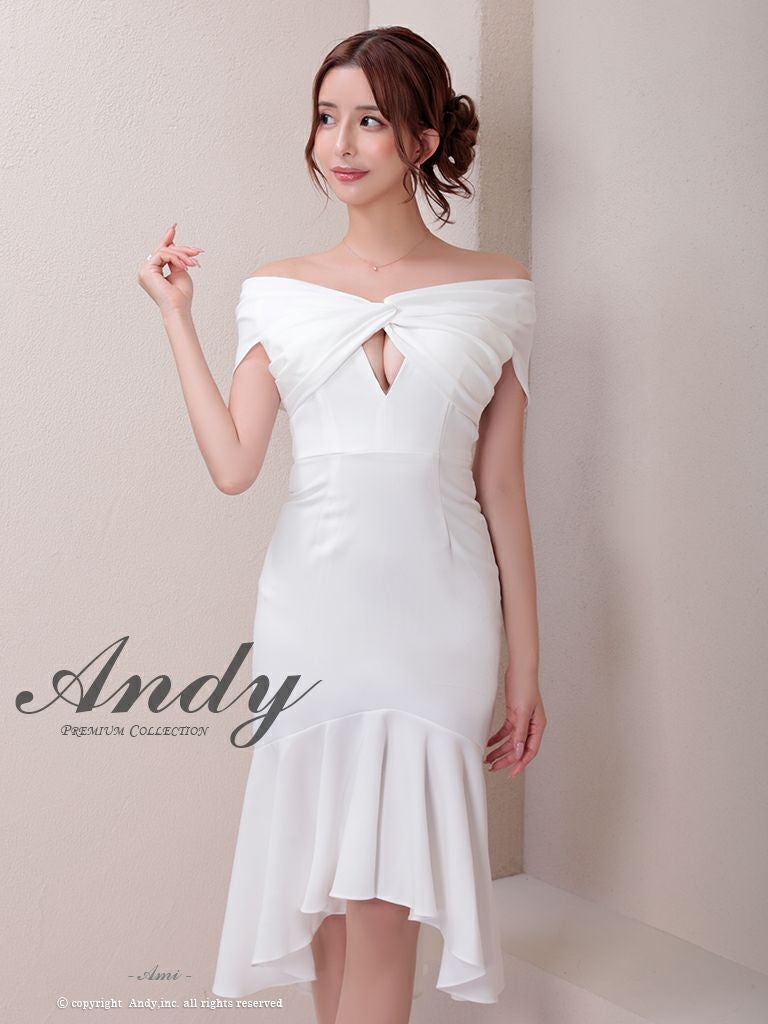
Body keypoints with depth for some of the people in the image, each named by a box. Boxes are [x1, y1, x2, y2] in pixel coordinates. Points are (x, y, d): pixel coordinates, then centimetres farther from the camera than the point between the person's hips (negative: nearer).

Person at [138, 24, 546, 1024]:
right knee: (328, 885, 11)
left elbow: (502, 488, 3)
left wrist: (525, 670, 4)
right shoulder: (279, 292, 6)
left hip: (437, 613, -1)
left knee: (384, 896, 1)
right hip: (314, 606, 2)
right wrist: (177, 315, 1)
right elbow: (233, 463, -3)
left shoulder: (496, 291, 3)